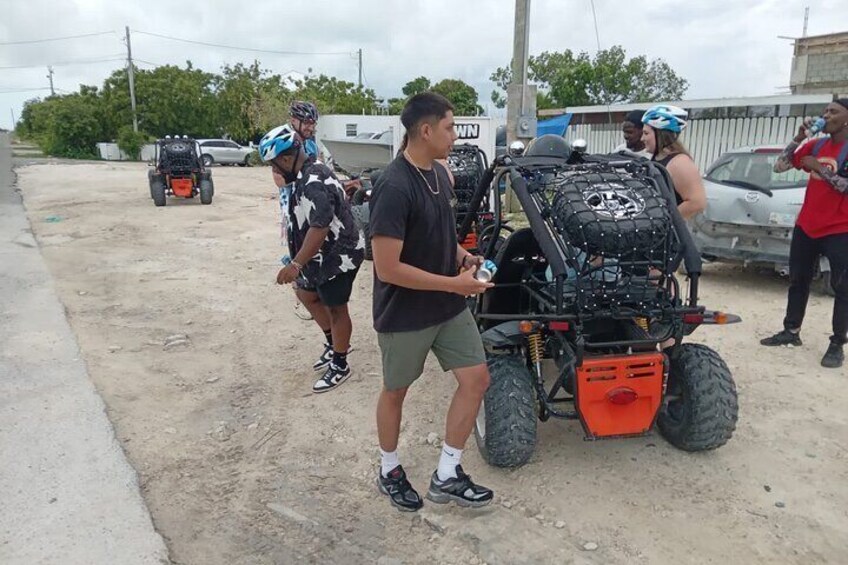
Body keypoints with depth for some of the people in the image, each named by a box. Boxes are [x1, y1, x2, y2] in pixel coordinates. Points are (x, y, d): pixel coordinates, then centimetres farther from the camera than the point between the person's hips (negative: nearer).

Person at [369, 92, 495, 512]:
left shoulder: (439, 174, 3)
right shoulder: (394, 188, -24)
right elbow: (387, 268, -26)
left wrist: (462, 256, -1)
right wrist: (454, 284, -21)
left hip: (448, 307, 8)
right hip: (404, 314, -7)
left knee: (476, 379, 6)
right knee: (396, 392, 12)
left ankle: (446, 475, 21)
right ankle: (389, 471, 37)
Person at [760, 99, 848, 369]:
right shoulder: (816, 145, 8)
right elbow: (779, 166, 8)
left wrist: (819, 167, -17)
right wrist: (798, 139, -1)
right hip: (806, 226, 6)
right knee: (798, 281, 12)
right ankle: (791, 331, 23)